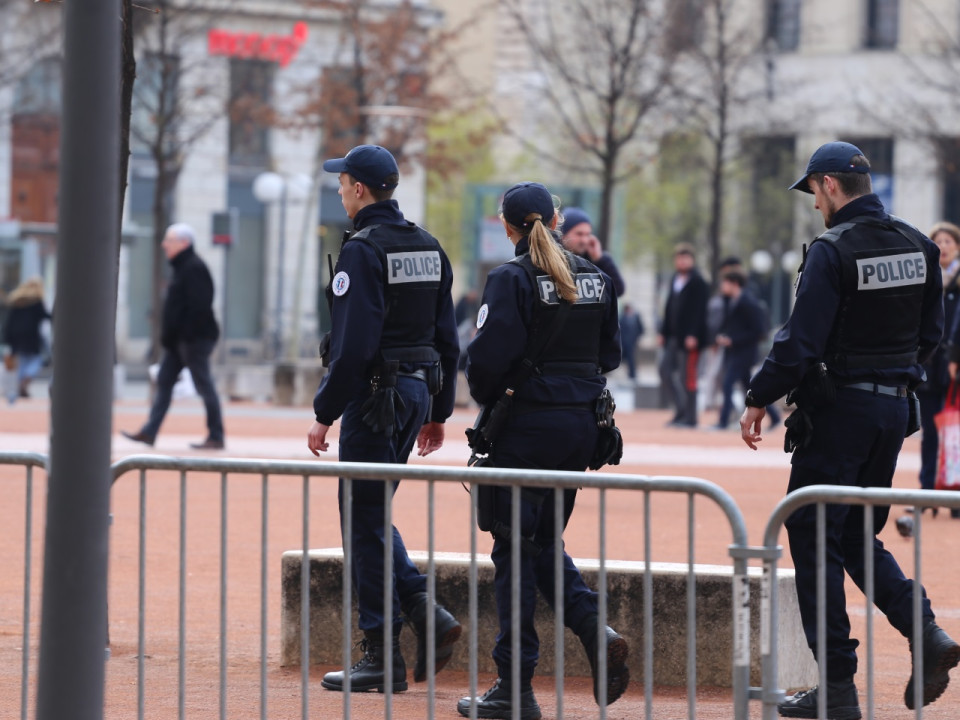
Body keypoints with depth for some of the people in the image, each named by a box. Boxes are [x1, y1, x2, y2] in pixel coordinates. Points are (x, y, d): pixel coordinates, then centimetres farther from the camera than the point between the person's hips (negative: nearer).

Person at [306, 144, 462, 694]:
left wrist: (325, 414, -15)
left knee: (365, 524, -1)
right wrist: (439, 412, 19)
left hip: (374, 396, -8)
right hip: (419, 393, 8)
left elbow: (354, 344, -20)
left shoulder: (362, 250, -14)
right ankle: (426, 610, 4)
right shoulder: (429, 247, 11)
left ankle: (382, 658, 1)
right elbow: (448, 338, 14)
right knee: (370, 515, 18)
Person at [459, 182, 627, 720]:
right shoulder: (595, 277, 7)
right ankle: (596, 630, -5)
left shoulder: (512, 280, -12)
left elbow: (490, 357, -17)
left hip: (529, 424, -6)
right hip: (582, 423, 6)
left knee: (515, 549, 0)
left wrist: (487, 399, 1)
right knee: (545, 541, 19)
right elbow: (611, 353, 13)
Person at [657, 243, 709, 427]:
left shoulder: (698, 282, -9)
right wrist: (663, 332, 16)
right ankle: (681, 410, 15)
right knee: (665, 372, 6)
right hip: (673, 337, 8)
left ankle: (690, 417, 2)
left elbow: (699, 310, -15)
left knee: (687, 377, -4)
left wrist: (693, 335, -21)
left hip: (689, 338, -8)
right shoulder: (675, 279, 16)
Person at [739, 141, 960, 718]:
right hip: (895, 406, 7)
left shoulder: (832, 250, -16)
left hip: (839, 409, -7)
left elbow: (802, 340, -19)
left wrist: (760, 400, -9)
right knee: (857, 535, 19)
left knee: (814, 540, 1)